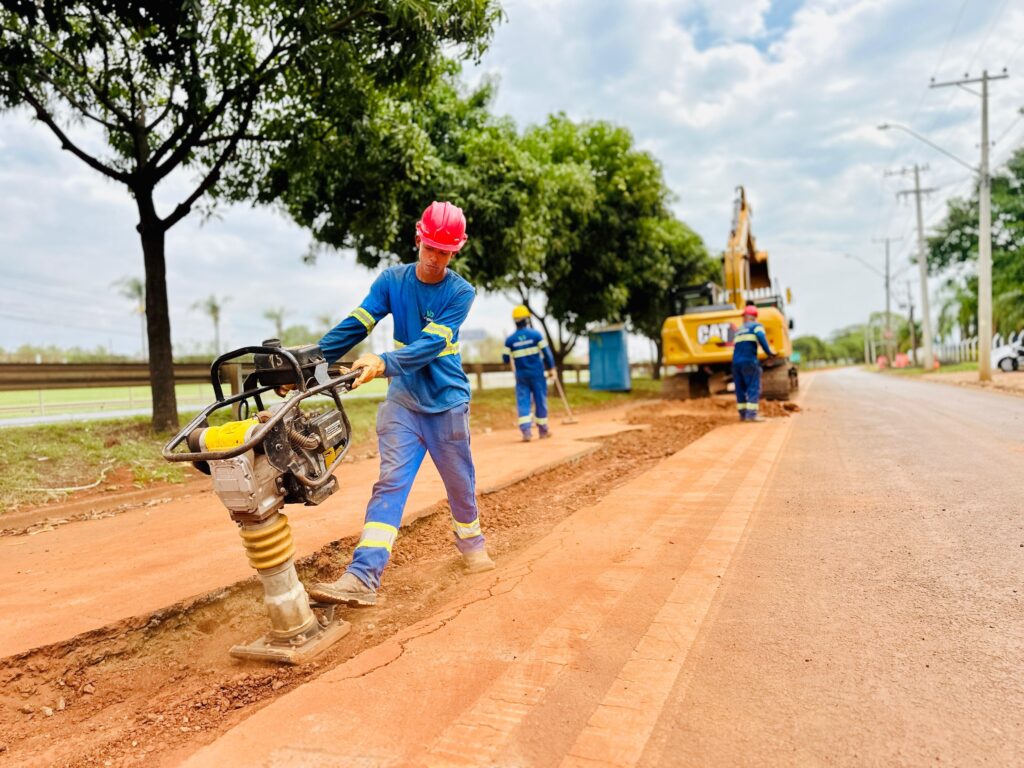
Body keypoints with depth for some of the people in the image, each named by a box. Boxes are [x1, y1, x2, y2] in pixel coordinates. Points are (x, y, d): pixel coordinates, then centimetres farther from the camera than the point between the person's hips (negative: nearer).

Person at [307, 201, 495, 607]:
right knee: (391, 480, -8)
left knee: (459, 480, 12)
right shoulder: (392, 279, -2)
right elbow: (354, 325, -11)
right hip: (402, 399, 1)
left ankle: (469, 538, 40)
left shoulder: (460, 292, -10)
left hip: (446, 402, -1)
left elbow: (430, 344, -23)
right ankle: (362, 578, -14)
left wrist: (383, 363, -39)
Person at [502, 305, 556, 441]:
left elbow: (505, 359, 2)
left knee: (522, 401, 3)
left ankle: (526, 430, -12)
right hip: (537, 373, -1)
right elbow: (546, 353, -5)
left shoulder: (510, 340, -2)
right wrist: (550, 368, 7)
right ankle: (543, 430, 19)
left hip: (520, 375, 1)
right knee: (540, 400, 9)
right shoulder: (535, 334, -7)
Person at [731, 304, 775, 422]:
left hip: (735, 362, 6)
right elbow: (760, 336, -16)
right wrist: (768, 352, -16)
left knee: (740, 389, 11)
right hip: (749, 361, -6)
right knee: (754, 388, -4)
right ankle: (751, 414, -12)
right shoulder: (756, 326, 5)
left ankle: (743, 414, 14)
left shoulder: (739, 330, 23)